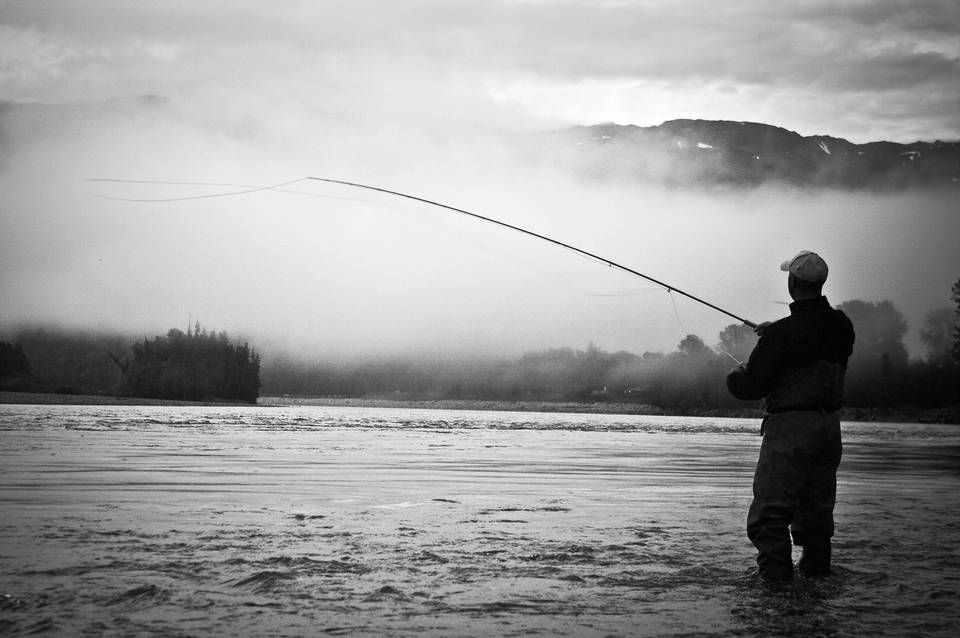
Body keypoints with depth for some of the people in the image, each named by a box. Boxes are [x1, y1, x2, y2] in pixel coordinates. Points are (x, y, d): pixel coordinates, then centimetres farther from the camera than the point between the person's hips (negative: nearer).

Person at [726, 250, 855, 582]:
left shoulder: (782, 334, -17)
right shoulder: (842, 327, 2)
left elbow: (751, 386, -14)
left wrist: (735, 376, 8)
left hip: (790, 426, -7)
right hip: (829, 425, 7)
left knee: (771, 505, -2)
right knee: (817, 502, 17)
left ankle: (775, 570, -7)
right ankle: (816, 566, 22)